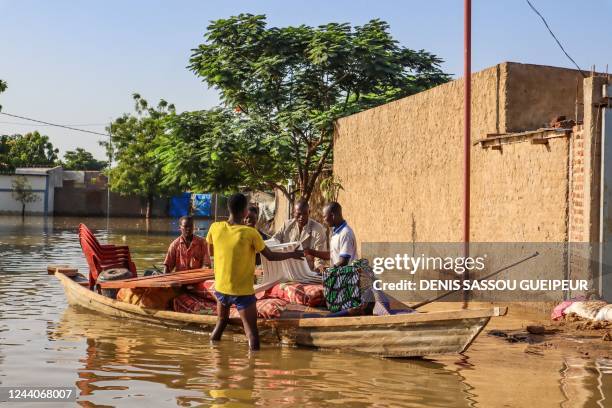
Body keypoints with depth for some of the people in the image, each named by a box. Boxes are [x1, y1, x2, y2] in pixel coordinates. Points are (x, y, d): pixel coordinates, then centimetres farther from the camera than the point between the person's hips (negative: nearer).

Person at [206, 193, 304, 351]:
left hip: (221, 288, 5)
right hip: (243, 291, -5)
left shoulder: (215, 228, -5)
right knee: (252, 333, 2)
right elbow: (270, 256, -6)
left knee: (221, 323, 26)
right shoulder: (250, 233, -16)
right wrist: (292, 255, 9)